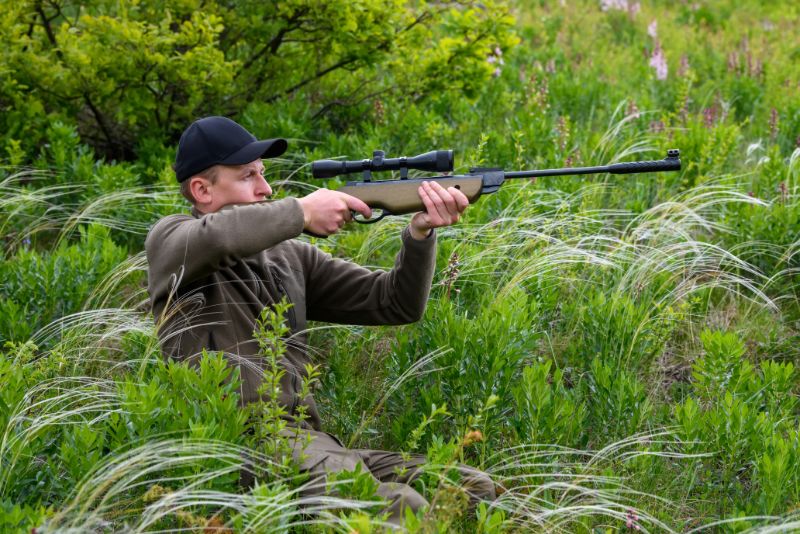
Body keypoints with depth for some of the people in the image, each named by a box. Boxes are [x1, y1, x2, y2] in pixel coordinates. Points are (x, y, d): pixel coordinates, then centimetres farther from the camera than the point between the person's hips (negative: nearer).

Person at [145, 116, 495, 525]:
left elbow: (394, 305, 16)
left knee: (473, 490, -10)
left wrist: (420, 232, -1)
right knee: (396, 506, -32)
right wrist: (304, 211, -10)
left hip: (305, 441, 7)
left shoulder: (289, 255, 21)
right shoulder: (170, 240, 4)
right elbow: (215, 235, -23)